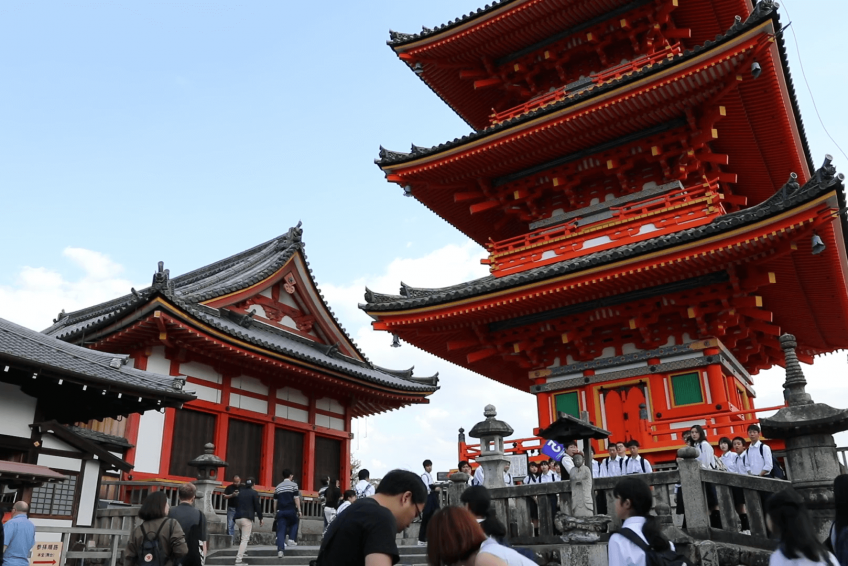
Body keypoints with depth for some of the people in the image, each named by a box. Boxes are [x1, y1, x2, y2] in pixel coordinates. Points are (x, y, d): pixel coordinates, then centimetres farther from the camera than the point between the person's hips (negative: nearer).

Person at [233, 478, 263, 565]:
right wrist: (260, 518, 4)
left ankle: (240, 554, 26)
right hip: (247, 518, -6)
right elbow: (257, 506, -3)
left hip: (238, 518, 6)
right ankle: (238, 559, -18)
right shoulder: (254, 493, 0)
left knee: (242, 536, 28)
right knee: (245, 539, -8)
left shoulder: (240, 492, 18)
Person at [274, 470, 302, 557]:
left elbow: (275, 501, 16)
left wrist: (276, 512, 23)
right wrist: (299, 510, -1)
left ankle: (280, 550, -6)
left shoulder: (278, 486, 15)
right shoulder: (293, 484, 1)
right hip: (291, 510, -3)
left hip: (281, 511, 3)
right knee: (294, 523, 25)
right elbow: (296, 498, -5)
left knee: (280, 531, 2)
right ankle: (292, 539, 9)